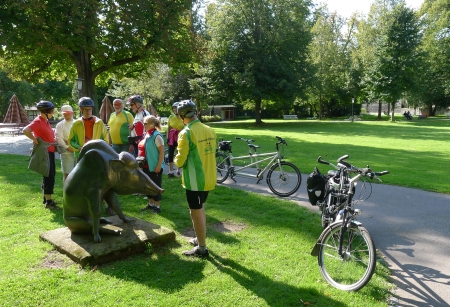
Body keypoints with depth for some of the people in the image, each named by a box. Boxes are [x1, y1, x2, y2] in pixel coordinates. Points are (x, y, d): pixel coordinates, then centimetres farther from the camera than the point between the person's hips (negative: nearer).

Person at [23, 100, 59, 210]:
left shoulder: (46, 121, 12)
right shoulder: (38, 121, -16)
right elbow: (25, 130, -31)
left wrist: (54, 141, 12)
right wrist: (35, 140, -22)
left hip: (50, 151, 9)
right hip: (44, 152, -9)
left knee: (50, 175, 15)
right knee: (49, 176, -6)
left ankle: (46, 198, 27)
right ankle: (48, 202, 0)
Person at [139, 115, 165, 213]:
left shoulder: (156, 135, -16)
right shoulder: (146, 135, 10)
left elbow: (162, 151, -18)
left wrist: (159, 165, -20)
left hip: (154, 167, -9)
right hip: (146, 166, 9)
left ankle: (157, 206, 14)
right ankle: (151, 204, 31)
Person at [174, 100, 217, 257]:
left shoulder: (186, 133, -18)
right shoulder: (210, 130, 3)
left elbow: (180, 161, -15)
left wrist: (176, 160, 6)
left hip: (194, 180, -7)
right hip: (208, 177, 7)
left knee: (196, 213, 5)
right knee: (200, 208, 23)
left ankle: (202, 248, 15)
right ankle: (199, 239, 37)